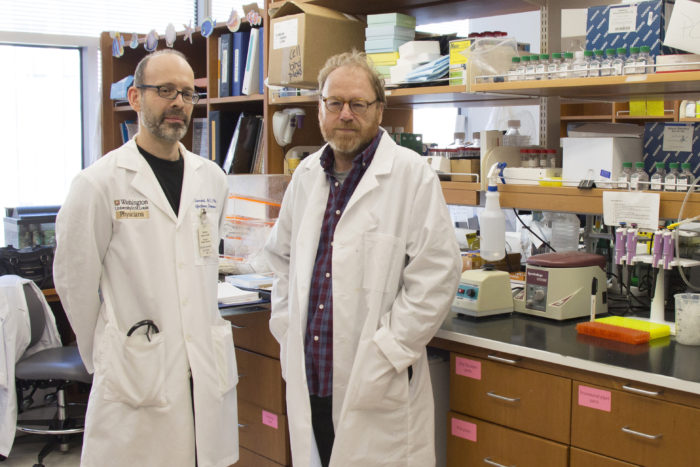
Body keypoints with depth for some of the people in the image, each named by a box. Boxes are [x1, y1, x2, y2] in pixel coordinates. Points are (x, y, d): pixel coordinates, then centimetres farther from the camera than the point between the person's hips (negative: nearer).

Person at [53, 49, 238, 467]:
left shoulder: (212, 178, 7)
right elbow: (75, 280, -2)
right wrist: (104, 356, 5)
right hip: (135, 380, -4)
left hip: (211, 374, 5)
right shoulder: (101, 182, -8)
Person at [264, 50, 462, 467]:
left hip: (376, 388, -5)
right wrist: (288, 329, 12)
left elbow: (437, 273, -13)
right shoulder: (306, 175, 12)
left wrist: (387, 351, -14)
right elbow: (282, 256, 23)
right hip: (309, 382, 6)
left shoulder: (412, 175, -8)